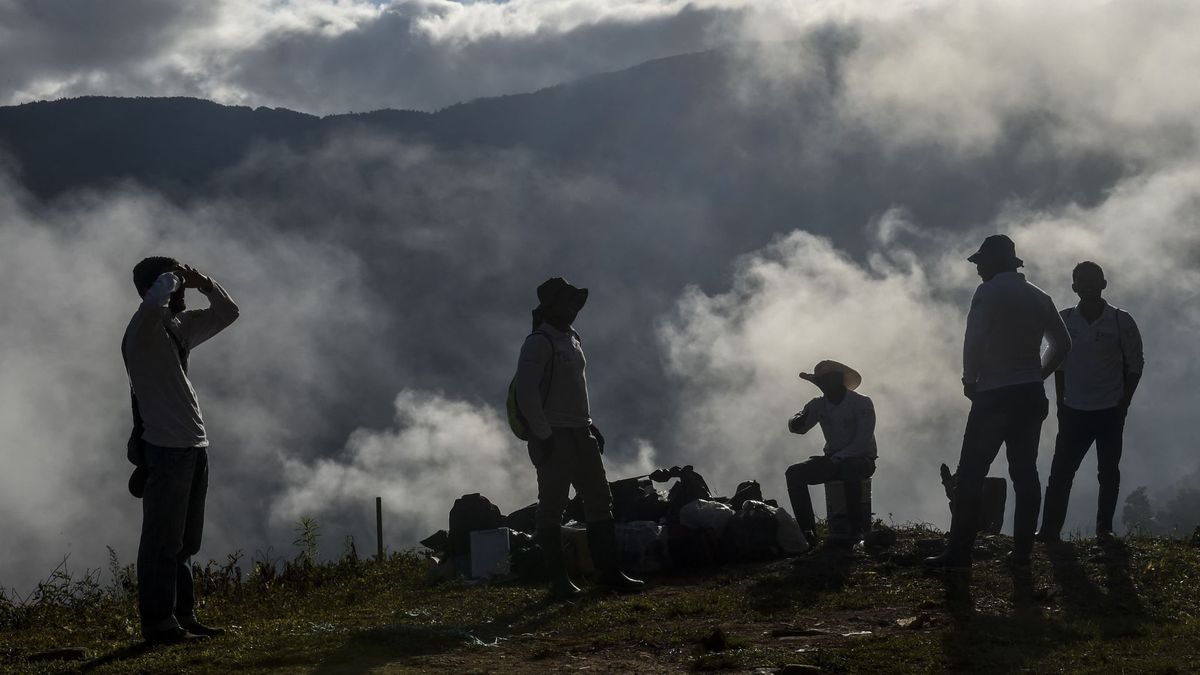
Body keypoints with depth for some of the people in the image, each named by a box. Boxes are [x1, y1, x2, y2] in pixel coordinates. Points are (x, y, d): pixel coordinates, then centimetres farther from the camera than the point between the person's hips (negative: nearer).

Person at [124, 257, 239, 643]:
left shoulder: (181, 326, 15)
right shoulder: (144, 330, -10)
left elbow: (227, 314, 24)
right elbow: (156, 297, -32)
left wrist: (204, 285, 8)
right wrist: (172, 277, -12)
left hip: (194, 447, 9)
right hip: (166, 448, -9)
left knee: (184, 542, 12)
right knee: (162, 541, -7)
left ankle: (182, 615, 17)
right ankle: (158, 622, -6)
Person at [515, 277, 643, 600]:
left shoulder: (572, 339, 16)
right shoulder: (538, 343, -12)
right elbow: (526, 393, -18)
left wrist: (590, 424, 18)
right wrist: (543, 436, -20)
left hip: (581, 436, 9)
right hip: (554, 437, -9)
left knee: (599, 502, 8)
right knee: (551, 509, -2)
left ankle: (608, 571, 12)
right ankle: (559, 581, 2)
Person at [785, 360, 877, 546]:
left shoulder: (862, 404, -9)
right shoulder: (818, 405, 6)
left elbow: (862, 442, -17)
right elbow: (795, 427, -1)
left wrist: (836, 459, -26)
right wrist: (799, 421, -27)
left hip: (862, 459, -5)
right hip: (833, 461, 5)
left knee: (849, 469, -41)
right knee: (794, 473, -17)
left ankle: (856, 529, -34)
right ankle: (807, 530, -23)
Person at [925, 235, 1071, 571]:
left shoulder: (990, 292, -8)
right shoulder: (1039, 297, 14)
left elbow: (973, 342, -16)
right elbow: (1062, 344, 18)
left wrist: (970, 381, -3)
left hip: (994, 396, -7)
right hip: (1031, 397, 7)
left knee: (971, 475, -4)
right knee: (1025, 473, 7)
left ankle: (958, 552, -6)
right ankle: (1022, 552, 5)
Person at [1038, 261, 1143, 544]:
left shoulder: (1121, 321, -4)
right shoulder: (1065, 320, 3)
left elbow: (1135, 365, 0)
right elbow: (1059, 363, 10)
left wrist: (1123, 404, -6)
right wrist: (1061, 402, 4)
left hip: (1110, 412, -2)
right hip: (1073, 411, 2)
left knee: (1109, 472, 3)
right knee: (1061, 471, -4)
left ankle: (1104, 529, 11)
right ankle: (1049, 529, -3)